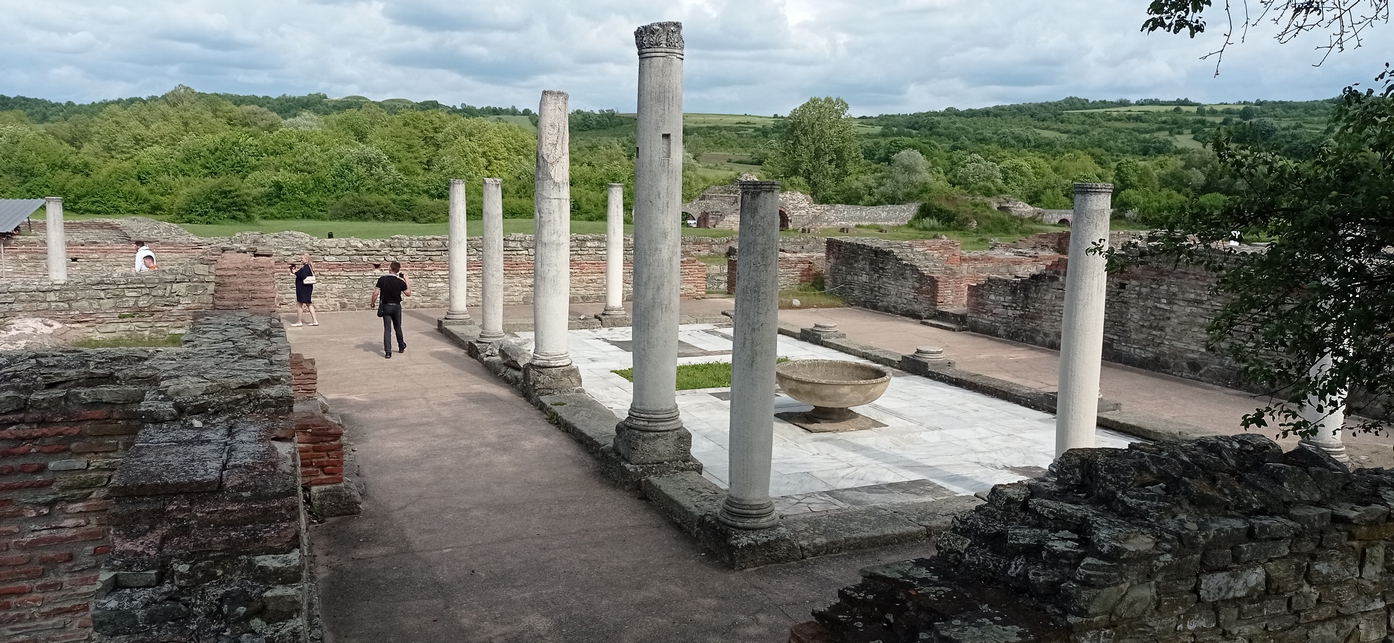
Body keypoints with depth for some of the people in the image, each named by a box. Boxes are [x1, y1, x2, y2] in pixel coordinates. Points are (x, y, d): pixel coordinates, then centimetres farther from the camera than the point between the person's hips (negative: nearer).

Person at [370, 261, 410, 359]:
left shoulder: (382, 279, -10)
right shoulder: (400, 281, -8)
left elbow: (376, 293, -13)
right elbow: (408, 293, 2)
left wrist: (372, 303, 3)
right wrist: (406, 280, 7)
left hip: (386, 306, -1)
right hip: (396, 306, 1)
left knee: (387, 329, -1)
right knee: (398, 327, 18)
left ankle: (388, 351, -10)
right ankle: (401, 347, 34)